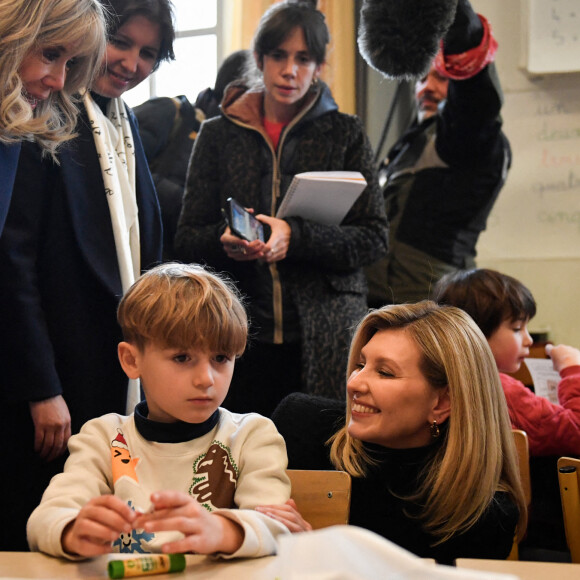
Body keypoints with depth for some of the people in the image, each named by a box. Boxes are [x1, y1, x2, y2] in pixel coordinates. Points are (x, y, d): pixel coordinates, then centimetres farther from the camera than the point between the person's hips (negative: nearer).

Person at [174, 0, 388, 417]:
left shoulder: (345, 134, 8)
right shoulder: (219, 135, 11)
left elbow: (375, 238, 1)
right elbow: (187, 240, 10)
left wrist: (295, 237, -14)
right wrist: (225, 241, -13)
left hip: (324, 340, -1)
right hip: (239, 338, 1)